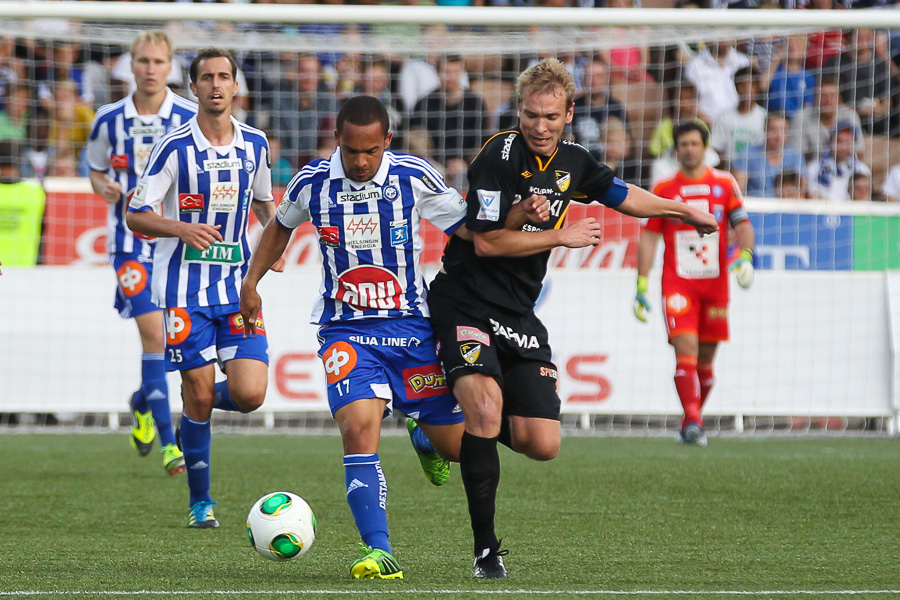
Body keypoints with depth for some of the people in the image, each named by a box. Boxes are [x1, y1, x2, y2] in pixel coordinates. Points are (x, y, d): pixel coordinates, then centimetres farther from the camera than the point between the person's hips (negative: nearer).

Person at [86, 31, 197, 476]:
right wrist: (104, 186, -6)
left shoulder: (190, 119, -2)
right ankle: (167, 443, -14)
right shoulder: (109, 120, 2)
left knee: (172, 337, 8)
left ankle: (143, 403, 40)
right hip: (130, 240, -1)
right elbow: (96, 171, 16)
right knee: (153, 331, -14)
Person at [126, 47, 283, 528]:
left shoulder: (255, 144, 5)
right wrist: (181, 229, -23)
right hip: (184, 286, -3)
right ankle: (200, 502, 14)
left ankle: (208, 399, 26)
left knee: (249, 394, -11)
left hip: (238, 285, 3)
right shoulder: (174, 147, -7)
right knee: (199, 395, -3)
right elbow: (135, 216, -6)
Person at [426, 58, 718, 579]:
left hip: (519, 317, 6)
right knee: (485, 409, -27)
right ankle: (486, 549, -16)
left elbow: (623, 195, 28)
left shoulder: (573, 162, 7)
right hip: (466, 306, -6)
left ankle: (485, 429, 31)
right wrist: (563, 237, -13)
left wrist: (685, 211, 39)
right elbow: (486, 241, -19)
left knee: (543, 446, -4)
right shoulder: (500, 156, -14)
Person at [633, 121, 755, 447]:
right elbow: (648, 237, 7)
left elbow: (742, 224, 5)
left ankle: (691, 423, 22)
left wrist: (745, 256, -16)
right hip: (677, 283, -2)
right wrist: (641, 285, 1)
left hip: (715, 283, 2)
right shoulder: (663, 188, 6)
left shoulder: (725, 184, 7)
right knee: (686, 352, -16)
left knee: (705, 359, 7)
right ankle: (692, 421, -25)